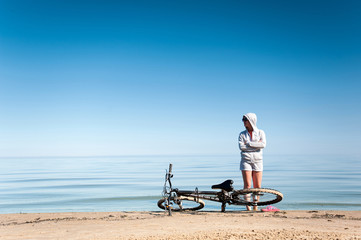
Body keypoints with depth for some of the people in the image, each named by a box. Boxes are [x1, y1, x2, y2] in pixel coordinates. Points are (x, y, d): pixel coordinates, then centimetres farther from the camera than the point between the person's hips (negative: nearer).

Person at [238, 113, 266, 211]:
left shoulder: (260, 132, 7)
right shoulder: (242, 134, 7)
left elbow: (263, 145, -11)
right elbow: (241, 147, -9)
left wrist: (249, 143, -11)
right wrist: (256, 145, -8)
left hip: (257, 161, 1)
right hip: (246, 160, 0)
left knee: (257, 186, 1)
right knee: (247, 184, -11)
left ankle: (255, 207, 12)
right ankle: (248, 207, -7)